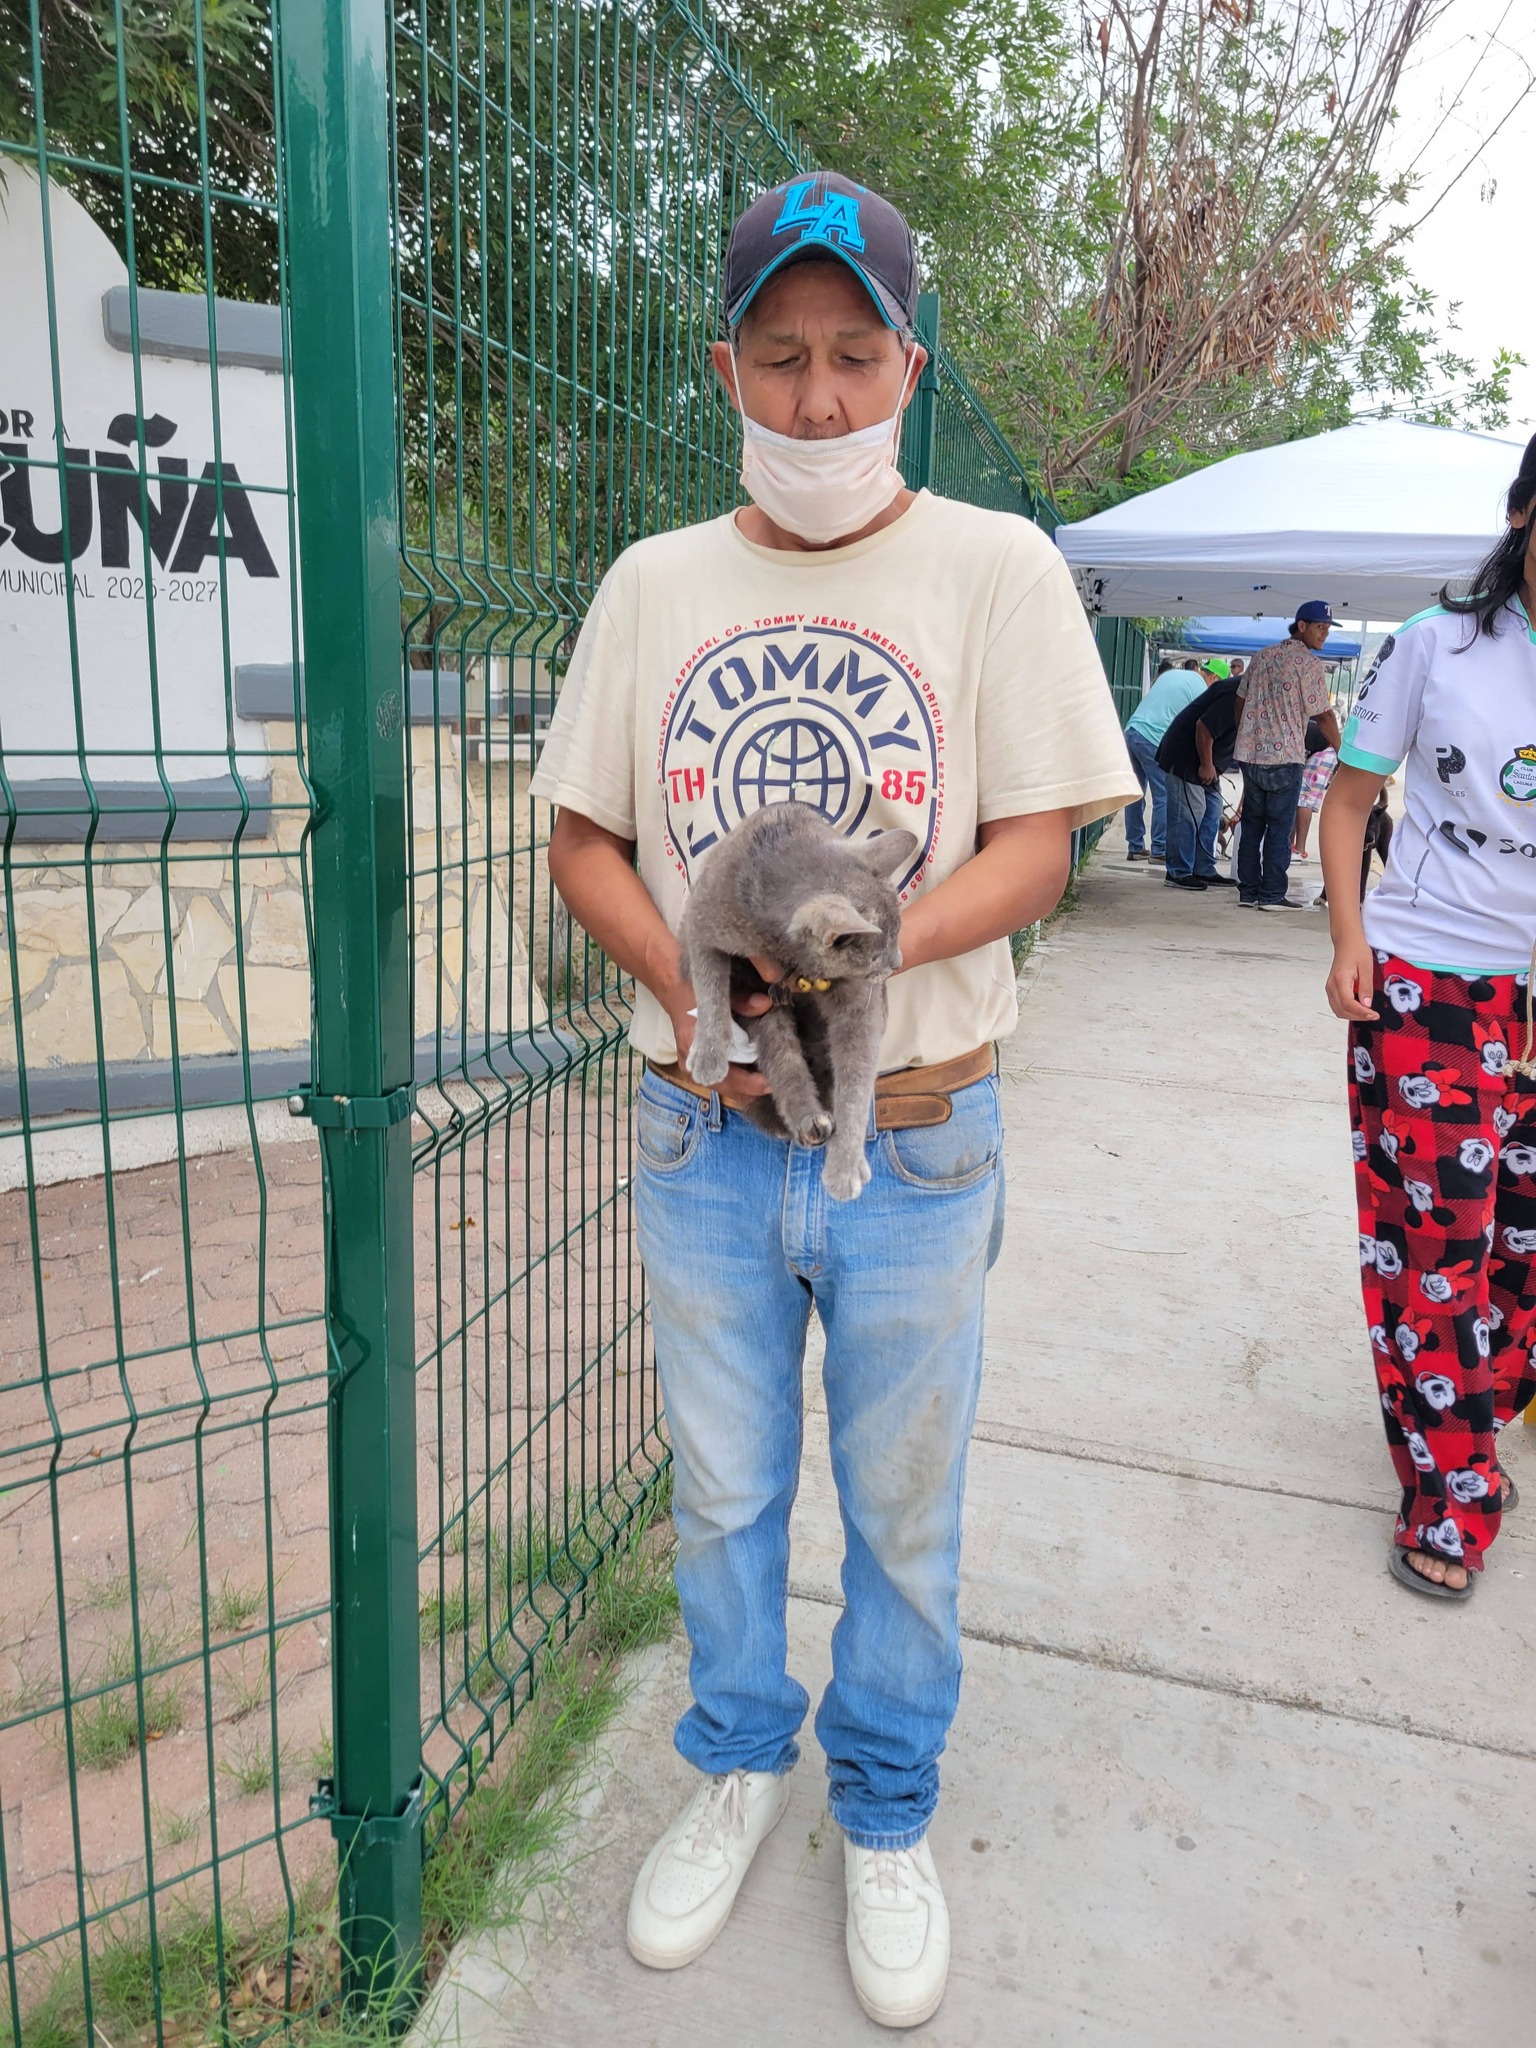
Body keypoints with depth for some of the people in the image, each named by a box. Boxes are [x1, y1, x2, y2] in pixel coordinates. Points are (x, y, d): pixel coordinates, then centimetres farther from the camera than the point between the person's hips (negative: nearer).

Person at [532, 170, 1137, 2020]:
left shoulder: (998, 566, -3)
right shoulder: (654, 583, 4)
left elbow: (1035, 846, -7)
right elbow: (583, 841, 5)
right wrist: (689, 985, -13)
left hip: (914, 1142, -2)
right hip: (700, 1137, 2)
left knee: (901, 1508, 15)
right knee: (722, 1489, 19)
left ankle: (884, 1816, 41)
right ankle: (740, 1762, 46)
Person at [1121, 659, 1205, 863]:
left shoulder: (1171, 673, 19)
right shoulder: (1200, 689, -3)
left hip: (1131, 730, 8)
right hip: (1153, 739, -8)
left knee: (1136, 793, 12)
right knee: (1164, 797, 0)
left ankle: (1135, 847, 17)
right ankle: (1160, 850, 2)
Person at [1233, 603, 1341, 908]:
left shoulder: (1262, 656, 12)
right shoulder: (1309, 663, -8)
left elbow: (1241, 701, 16)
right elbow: (1323, 714, -7)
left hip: (1249, 754, 6)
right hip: (1285, 757, -6)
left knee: (1252, 823, 11)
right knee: (1280, 827, 0)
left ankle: (1248, 891, 14)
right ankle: (1272, 894, 1)